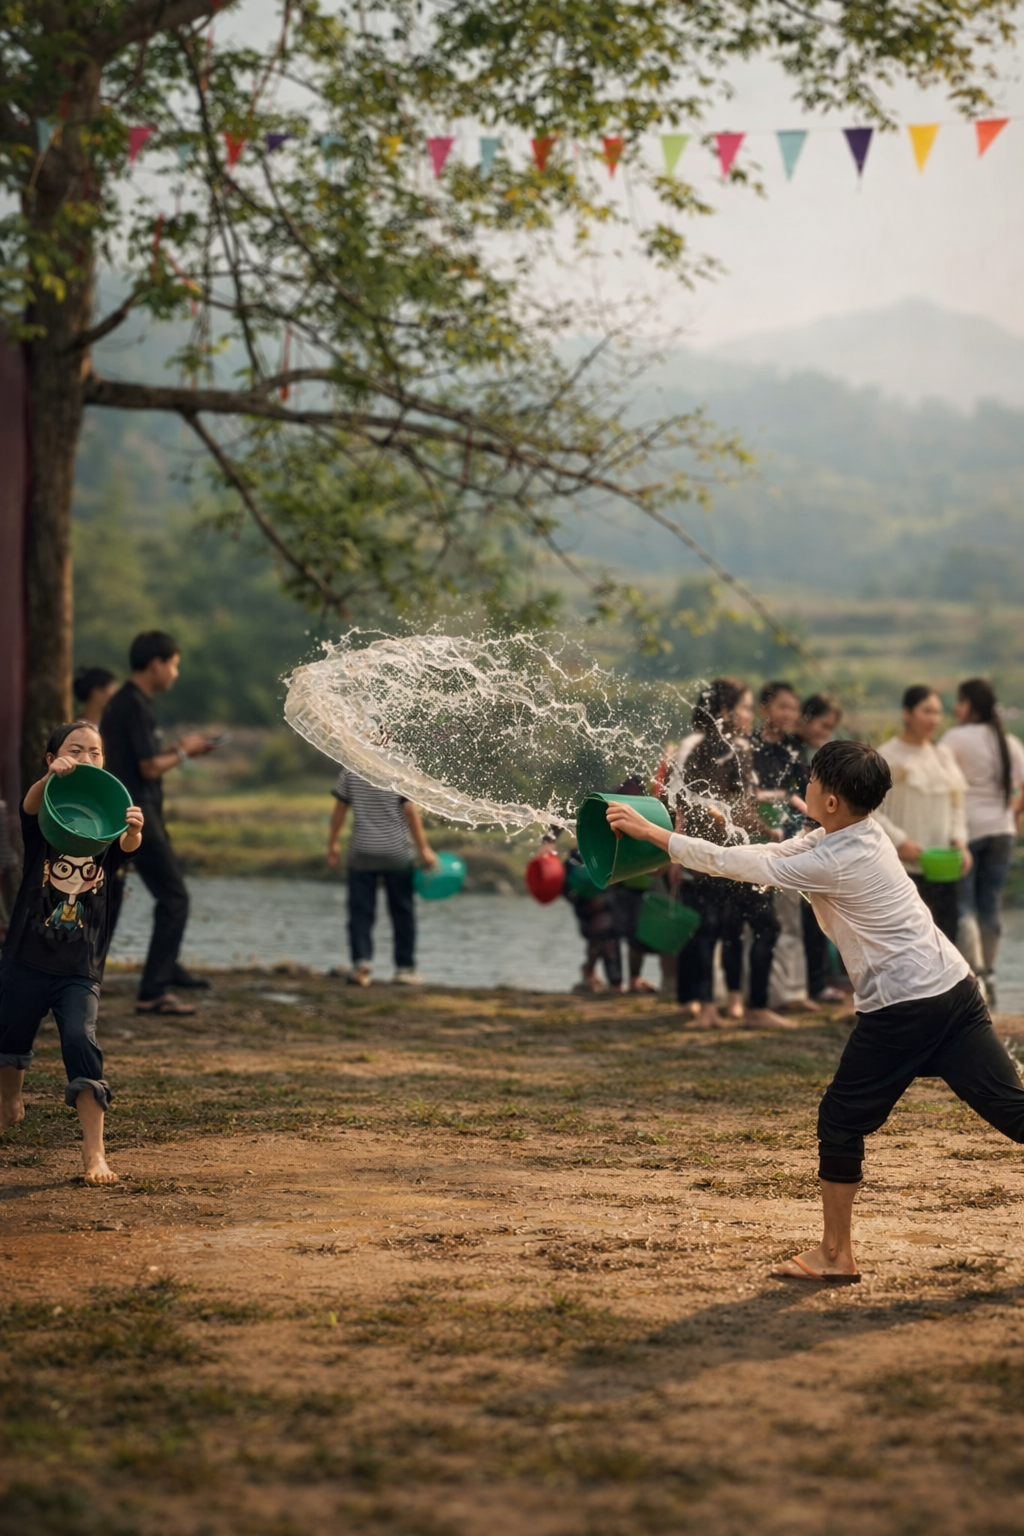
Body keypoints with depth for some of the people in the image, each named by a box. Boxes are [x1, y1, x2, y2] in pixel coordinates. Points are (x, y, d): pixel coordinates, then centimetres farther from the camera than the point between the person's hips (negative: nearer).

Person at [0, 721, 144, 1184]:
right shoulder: (43, 816, -4)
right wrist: (52, 777, -50)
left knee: (81, 1041, -18)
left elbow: (127, 846, -22)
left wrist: (134, 830, -47)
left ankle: (94, 1153, -16)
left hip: (80, 966, -1)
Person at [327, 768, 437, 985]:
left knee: (360, 910, 4)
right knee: (402, 911, 11)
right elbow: (410, 812, -11)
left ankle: (361, 961, -13)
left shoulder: (350, 770, -2)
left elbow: (340, 809, 3)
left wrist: (332, 843, 15)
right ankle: (405, 967, 14)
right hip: (396, 853, -1)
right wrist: (424, 848, -5)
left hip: (361, 853, 1)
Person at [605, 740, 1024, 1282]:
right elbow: (773, 854, 13)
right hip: (955, 989, 9)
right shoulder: (857, 832, 10)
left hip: (902, 1009, -8)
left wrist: (651, 832, -8)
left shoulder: (838, 862, -16)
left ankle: (835, 1254, 13)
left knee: (842, 1120, 5)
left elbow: (741, 865, -14)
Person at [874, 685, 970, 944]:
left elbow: (956, 806, 18)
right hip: (903, 866, -6)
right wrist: (899, 842, -17)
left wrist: (959, 840, 2)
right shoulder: (887, 757, -7)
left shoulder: (943, 755, 12)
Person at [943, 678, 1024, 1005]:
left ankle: (975, 973, -18)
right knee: (990, 907, 11)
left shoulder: (957, 738, -8)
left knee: (962, 905, -5)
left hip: (964, 828, -5)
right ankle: (988, 978, 15)